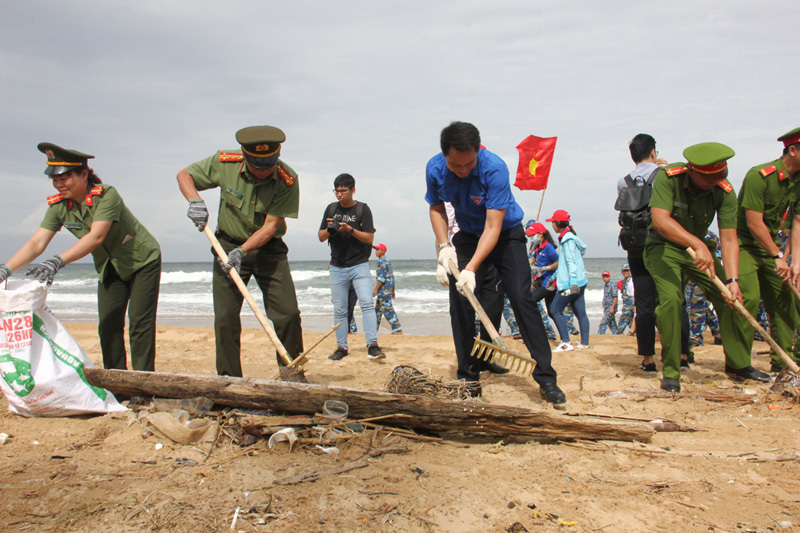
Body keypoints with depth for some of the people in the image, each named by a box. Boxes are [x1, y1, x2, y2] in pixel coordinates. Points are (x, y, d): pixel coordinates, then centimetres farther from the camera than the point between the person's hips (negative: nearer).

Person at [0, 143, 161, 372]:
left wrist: (57, 261, -47)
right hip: (110, 268, 6)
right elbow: (36, 243, -15)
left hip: (142, 260, -6)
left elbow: (96, 236, -37)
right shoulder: (58, 206, -9)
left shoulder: (106, 195, -27)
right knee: (108, 326, 1)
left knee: (139, 323, -9)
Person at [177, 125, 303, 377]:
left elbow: (271, 225, -19)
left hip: (268, 249, -1)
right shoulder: (225, 163, -13)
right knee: (225, 318, -2)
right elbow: (184, 175, 1)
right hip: (228, 245, 1)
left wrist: (242, 251, -30)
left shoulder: (288, 180, -18)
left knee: (288, 314, -8)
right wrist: (195, 201, -18)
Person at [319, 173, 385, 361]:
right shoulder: (331, 209, 10)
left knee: (367, 303, -15)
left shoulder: (362, 209, 0)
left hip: (359, 264, -3)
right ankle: (342, 347, 14)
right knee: (339, 310, 6)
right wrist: (329, 230, -10)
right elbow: (321, 237, 11)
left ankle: (372, 345, -16)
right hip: (337, 266, 4)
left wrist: (349, 229, -18)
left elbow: (369, 238, -6)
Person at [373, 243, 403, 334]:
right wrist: (393, 291, 23)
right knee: (378, 309, 16)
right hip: (389, 288, 10)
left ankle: (398, 330, -11)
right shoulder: (387, 260, 18)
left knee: (387, 309, -10)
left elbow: (381, 277, -20)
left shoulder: (382, 261, -12)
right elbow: (392, 277, 20)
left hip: (384, 289, -10)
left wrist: (375, 289, -19)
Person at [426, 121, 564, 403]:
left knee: (522, 300, -13)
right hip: (467, 237, 4)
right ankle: (469, 379, 6)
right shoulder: (435, 169, -16)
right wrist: (444, 245, -12)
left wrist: (471, 268, -40)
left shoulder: (494, 168, -30)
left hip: (505, 234, -3)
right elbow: (436, 208, 2)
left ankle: (546, 378, -5)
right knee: (460, 304, -6)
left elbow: (493, 227, -32)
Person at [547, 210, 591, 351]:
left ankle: (566, 343, -9)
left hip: (571, 282, -10)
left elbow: (571, 261, -20)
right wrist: (554, 277, 29)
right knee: (580, 312, 7)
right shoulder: (568, 237, 19)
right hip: (579, 281, 10)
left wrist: (572, 281, -26)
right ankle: (584, 343, 8)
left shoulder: (567, 239, -10)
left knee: (555, 309, -6)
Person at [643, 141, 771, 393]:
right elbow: (660, 220, -37)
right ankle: (670, 372, -12)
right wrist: (698, 245, -48)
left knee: (728, 299, 0)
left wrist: (732, 280, -30)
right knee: (671, 298, -24)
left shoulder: (724, 192, -16)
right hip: (663, 247, -4)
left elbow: (729, 239, -19)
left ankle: (738, 365, 18)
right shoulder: (668, 177, -26)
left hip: (699, 248, 4)